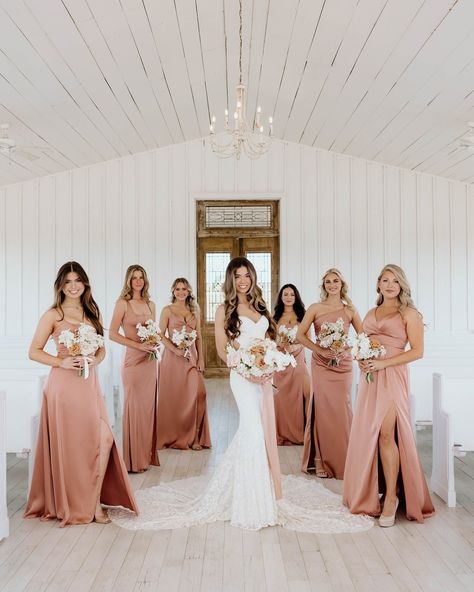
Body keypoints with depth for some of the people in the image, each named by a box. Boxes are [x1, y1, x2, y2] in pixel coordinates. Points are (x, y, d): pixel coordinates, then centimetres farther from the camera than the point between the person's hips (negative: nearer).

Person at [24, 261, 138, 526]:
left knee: (103, 438, -3)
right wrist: (62, 362, -15)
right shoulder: (53, 315, -2)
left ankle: (93, 501, 13)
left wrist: (94, 359, -5)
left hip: (89, 384, 4)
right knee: (69, 443, 3)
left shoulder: (93, 313, 12)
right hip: (64, 385, -4)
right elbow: (34, 352, -2)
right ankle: (71, 505, 23)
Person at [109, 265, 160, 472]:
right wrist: (139, 345, -15)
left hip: (151, 360, 6)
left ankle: (147, 455, 22)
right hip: (134, 361, -6)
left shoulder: (151, 305, 13)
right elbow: (112, 334, -9)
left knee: (149, 406, 9)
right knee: (135, 407, -1)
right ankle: (134, 460, 11)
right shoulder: (123, 303, -3)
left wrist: (155, 343, 1)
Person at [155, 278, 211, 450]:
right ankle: (173, 437, 17)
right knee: (173, 397, 1)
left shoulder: (194, 310, 13)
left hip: (192, 357, 3)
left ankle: (193, 437, 7)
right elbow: (161, 335, -4)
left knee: (197, 395, -6)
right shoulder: (167, 310, 3)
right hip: (173, 358, -3)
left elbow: (199, 337, 13)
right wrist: (176, 350, -17)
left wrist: (201, 358, 5)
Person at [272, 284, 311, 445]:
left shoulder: (302, 315, 7)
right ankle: (282, 434, 14)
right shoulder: (276, 316, 9)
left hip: (297, 358, 0)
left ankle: (297, 433, 6)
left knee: (298, 394, -7)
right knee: (282, 396, 2)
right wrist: (280, 345, -14)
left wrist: (294, 346, -15)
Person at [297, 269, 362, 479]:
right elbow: (300, 334, -1)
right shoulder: (315, 308, 1)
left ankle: (343, 461, 18)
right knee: (323, 409, -2)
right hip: (321, 364, -1)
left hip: (343, 363, 2)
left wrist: (348, 350, -6)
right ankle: (322, 461, 11)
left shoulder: (350, 310, 6)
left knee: (342, 409, 2)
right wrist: (319, 350, -10)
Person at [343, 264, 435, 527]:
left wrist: (383, 363, -15)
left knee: (386, 434, -11)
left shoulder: (409, 314, -1)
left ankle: (391, 498, 1)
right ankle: (369, 493, 18)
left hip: (392, 377, -5)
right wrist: (361, 359, 0)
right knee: (367, 434, 5)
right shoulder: (371, 314, 16)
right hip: (369, 378, 5)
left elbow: (417, 351, -7)